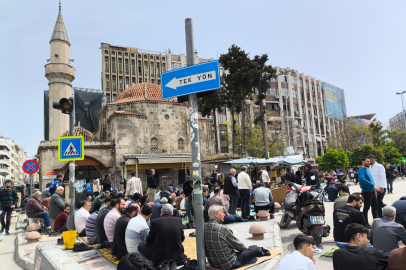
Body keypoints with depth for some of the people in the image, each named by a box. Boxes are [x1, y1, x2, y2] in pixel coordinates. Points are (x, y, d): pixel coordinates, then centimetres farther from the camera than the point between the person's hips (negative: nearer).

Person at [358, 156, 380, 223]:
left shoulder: (367, 169, 14)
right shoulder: (361, 170, -15)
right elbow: (362, 179, -32)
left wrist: (375, 189, 19)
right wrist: (373, 186, -32)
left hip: (372, 191, 9)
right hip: (367, 192, -9)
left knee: (375, 206, 17)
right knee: (366, 208, 0)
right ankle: (365, 223, 9)